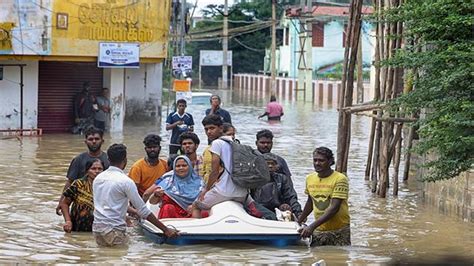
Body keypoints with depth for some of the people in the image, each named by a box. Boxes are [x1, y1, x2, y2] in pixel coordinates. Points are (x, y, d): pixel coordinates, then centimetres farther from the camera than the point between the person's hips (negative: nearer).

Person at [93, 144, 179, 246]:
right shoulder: (125, 181, -11)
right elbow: (143, 211, -10)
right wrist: (165, 229, -6)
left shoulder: (98, 178, 10)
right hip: (114, 231, -7)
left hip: (97, 227, 7)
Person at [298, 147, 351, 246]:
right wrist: (298, 221, 26)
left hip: (339, 231, -5)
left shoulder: (340, 179, -13)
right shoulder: (309, 178, 7)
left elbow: (334, 208, -20)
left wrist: (312, 226, -26)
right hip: (318, 231, 5)